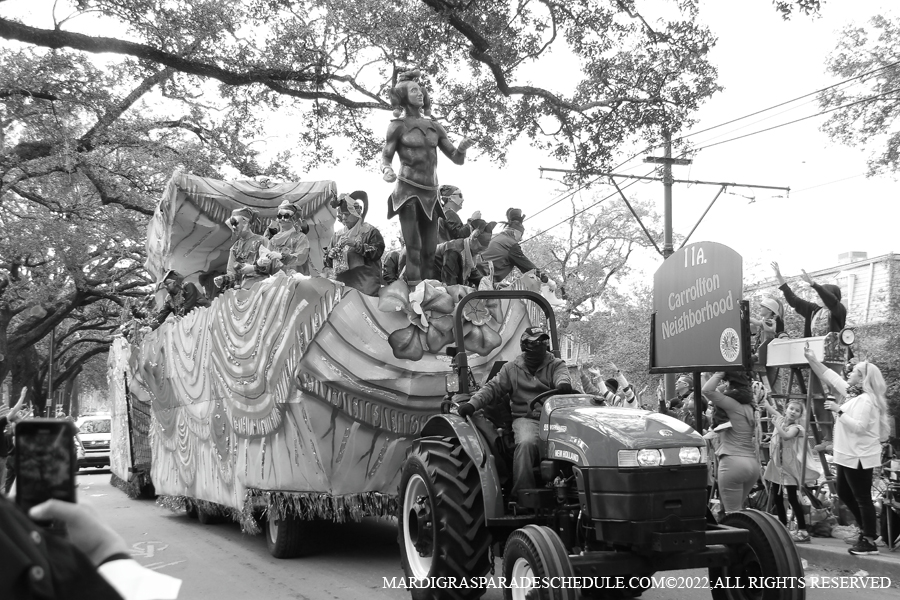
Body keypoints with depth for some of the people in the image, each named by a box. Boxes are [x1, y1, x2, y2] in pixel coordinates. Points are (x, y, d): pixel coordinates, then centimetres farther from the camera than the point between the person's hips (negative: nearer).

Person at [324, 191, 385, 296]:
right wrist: (330, 256, -4)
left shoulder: (370, 231, 4)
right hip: (341, 285, 4)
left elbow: (377, 252, -10)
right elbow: (328, 263, 19)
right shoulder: (337, 235, 17)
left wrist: (356, 244, -15)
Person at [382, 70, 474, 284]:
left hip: (430, 194, 4)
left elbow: (457, 159, 13)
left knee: (430, 251, 0)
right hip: (407, 190, -4)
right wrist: (387, 170, -22)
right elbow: (385, 157, 2)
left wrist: (462, 148, -10)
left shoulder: (434, 126, 13)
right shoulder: (398, 126, 3)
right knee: (413, 246, -14)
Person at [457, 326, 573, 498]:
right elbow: (493, 389, 10)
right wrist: (472, 403, -8)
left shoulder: (556, 364, 15)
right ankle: (523, 493, -26)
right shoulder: (511, 369, 17)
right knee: (526, 442, -33)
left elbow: (562, 375, -7)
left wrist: (564, 384, -34)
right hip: (526, 418, 0)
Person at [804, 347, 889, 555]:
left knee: (862, 498, -4)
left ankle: (869, 542, 3)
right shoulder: (852, 393, 9)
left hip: (859, 457, -10)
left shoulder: (866, 400, -19)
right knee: (844, 493, 19)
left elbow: (859, 427, -27)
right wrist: (812, 360, 12)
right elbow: (830, 376, 15)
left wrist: (839, 411, -23)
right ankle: (867, 529, 30)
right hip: (847, 456, 10)